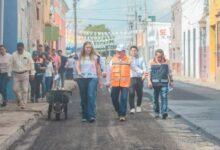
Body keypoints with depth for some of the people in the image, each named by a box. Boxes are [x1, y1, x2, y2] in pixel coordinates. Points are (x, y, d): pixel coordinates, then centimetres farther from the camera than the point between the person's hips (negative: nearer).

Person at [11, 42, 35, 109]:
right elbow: (11, 65, 4)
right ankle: (19, 100, 24)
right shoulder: (14, 55, 1)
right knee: (15, 89, 0)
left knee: (25, 90, -1)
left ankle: (23, 103, 7)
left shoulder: (27, 54, -2)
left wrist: (32, 74, -2)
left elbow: (31, 64, 0)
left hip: (25, 74, -2)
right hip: (16, 74, 2)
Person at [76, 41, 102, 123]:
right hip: (82, 79, 3)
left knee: (91, 96, -17)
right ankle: (84, 116, 15)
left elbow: (98, 69, 11)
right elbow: (77, 65, -1)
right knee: (83, 98, 7)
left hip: (92, 78, -2)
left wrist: (100, 80, 12)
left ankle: (91, 115, -22)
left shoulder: (94, 57, 6)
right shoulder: (80, 57, 10)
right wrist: (79, 72, -24)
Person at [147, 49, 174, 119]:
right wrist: (149, 81, -8)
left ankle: (164, 112, -20)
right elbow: (149, 72, 4)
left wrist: (171, 81, 15)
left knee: (164, 97, -12)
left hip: (164, 82, 0)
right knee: (155, 98, 6)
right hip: (155, 82, 0)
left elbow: (169, 71, 15)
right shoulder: (152, 62, 6)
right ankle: (156, 112, 18)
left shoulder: (166, 61, 8)